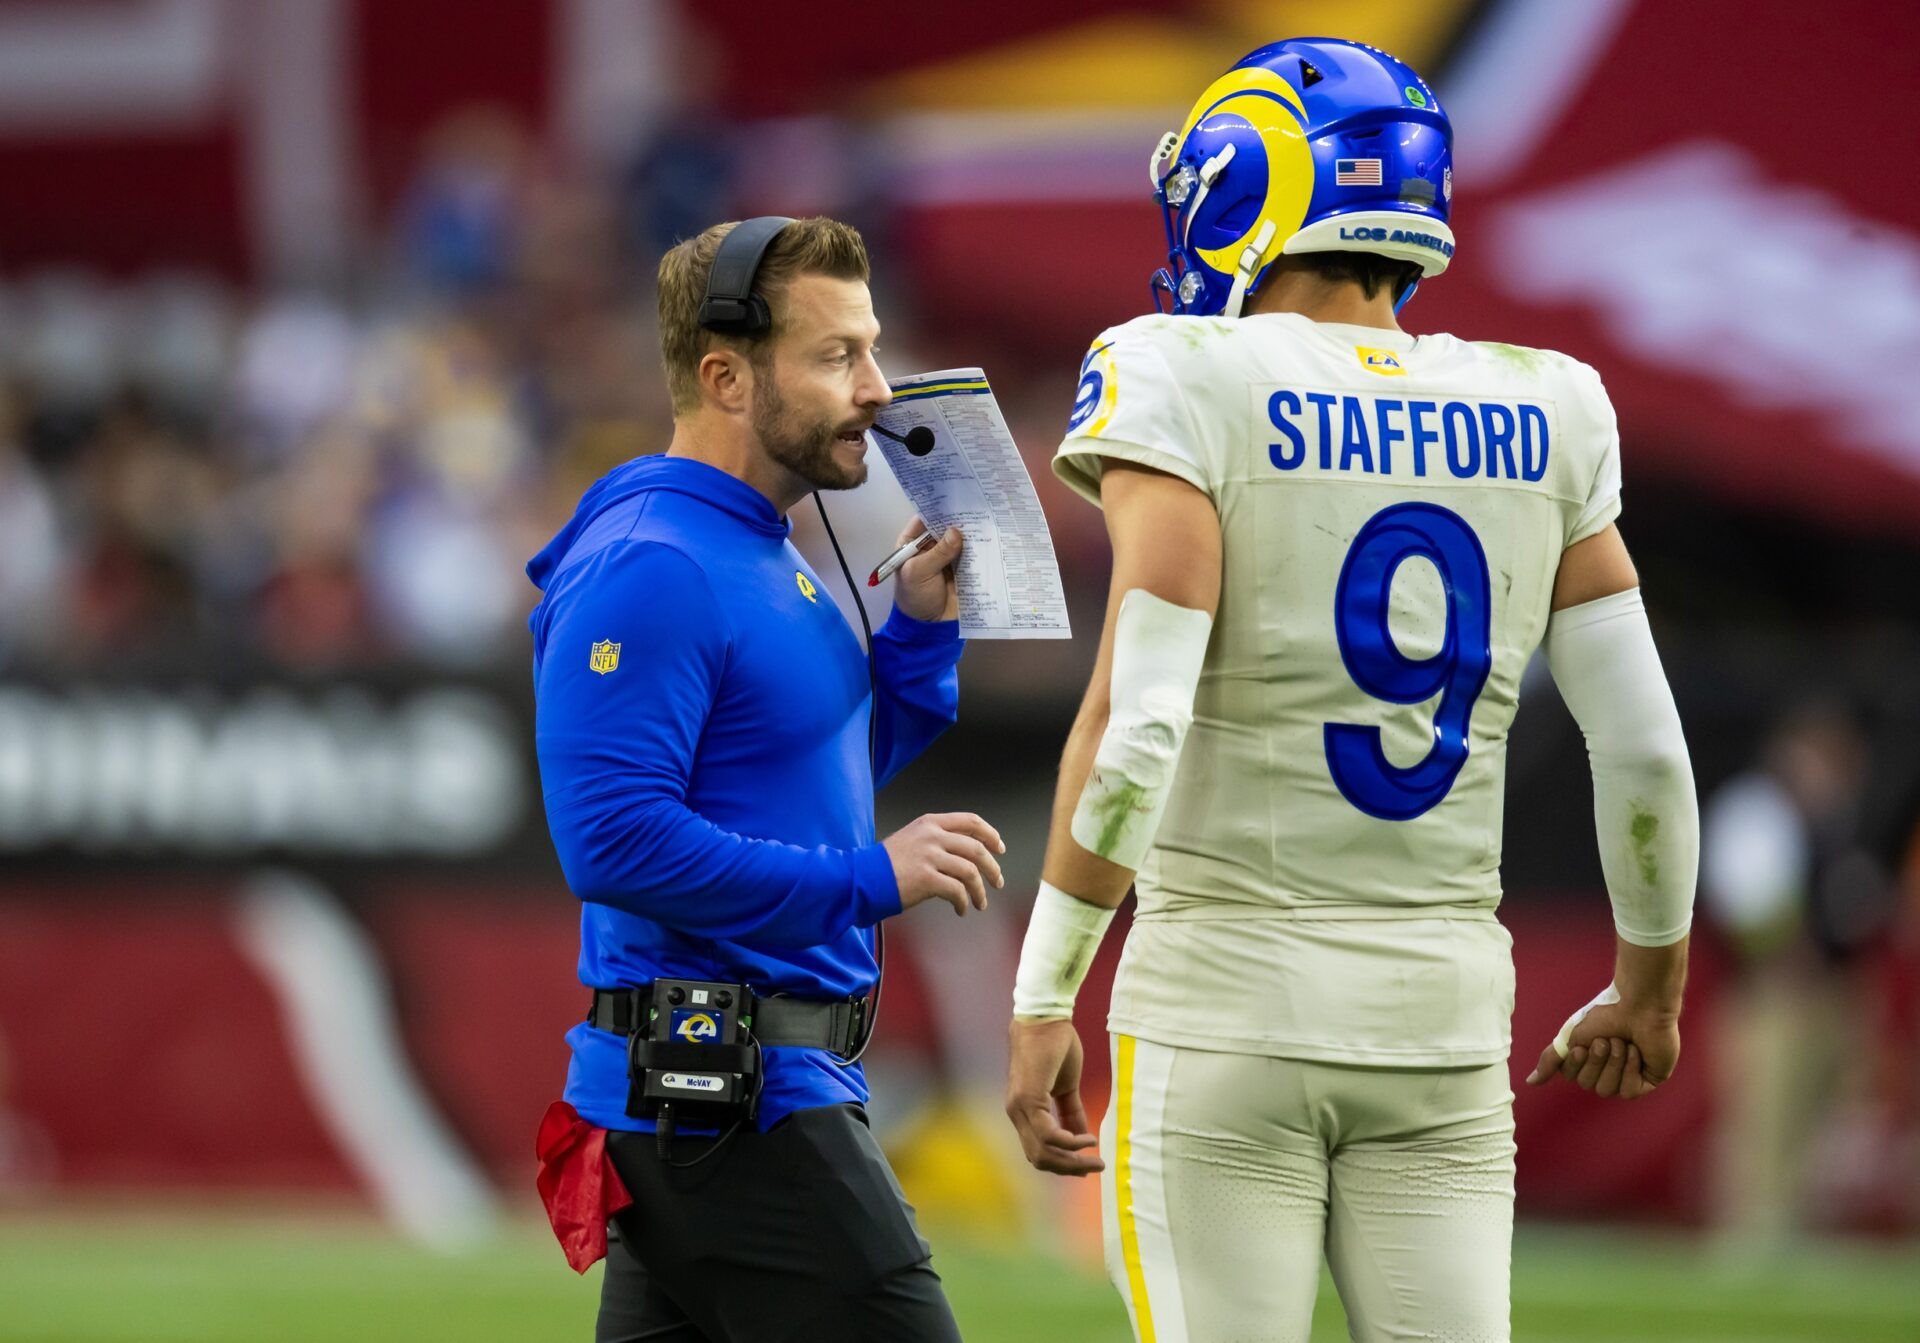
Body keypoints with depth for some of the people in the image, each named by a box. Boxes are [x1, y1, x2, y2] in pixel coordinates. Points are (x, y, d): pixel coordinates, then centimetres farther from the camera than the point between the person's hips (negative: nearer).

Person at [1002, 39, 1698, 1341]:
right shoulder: (1535, 422, 5)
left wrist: (1045, 999, -10)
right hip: (1442, 1014, 4)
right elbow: (1644, 747, 6)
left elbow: (1133, 730, -17)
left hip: (1228, 1007, -4)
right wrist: (1651, 980, 21)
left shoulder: (1189, 394, -8)